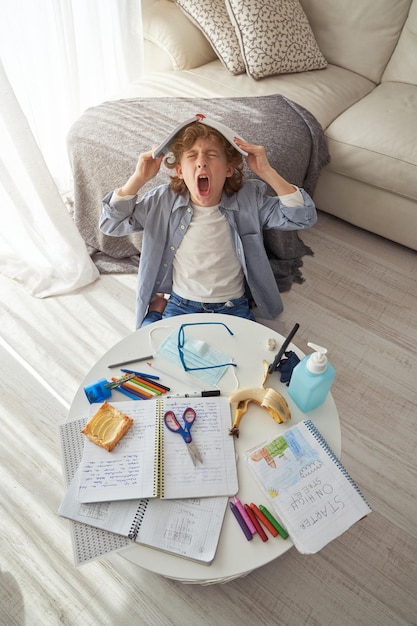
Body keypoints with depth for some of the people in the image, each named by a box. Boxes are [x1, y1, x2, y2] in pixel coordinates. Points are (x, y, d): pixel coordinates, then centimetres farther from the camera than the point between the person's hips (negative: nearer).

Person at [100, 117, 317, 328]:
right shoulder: (163, 201, -3)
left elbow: (303, 217, -10)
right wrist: (138, 178, -15)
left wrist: (267, 172, -20)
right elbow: (110, 224, -3)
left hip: (233, 308, 1)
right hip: (179, 306, 0)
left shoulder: (250, 199, -5)